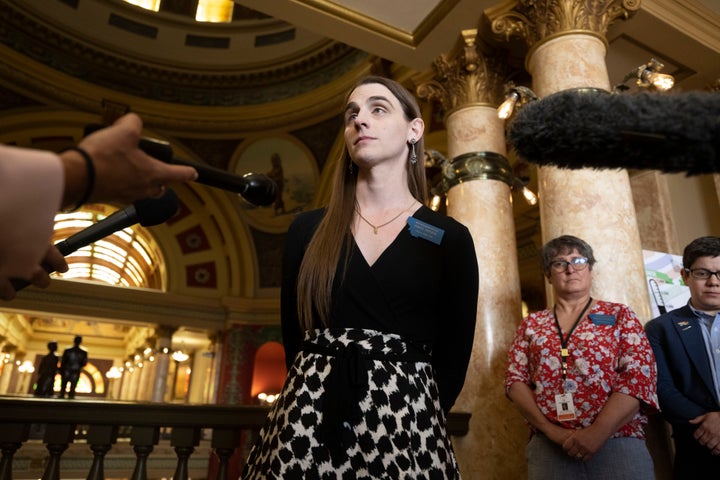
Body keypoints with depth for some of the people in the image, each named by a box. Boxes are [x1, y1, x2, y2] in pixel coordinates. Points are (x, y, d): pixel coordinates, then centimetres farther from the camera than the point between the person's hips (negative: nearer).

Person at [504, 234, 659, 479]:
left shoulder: (619, 314, 6)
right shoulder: (530, 324, 10)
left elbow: (640, 375, -5)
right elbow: (515, 379, 5)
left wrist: (597, 433, -15)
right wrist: (551, 430, -10)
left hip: (618, 445, -1)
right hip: (548, 448, 1)